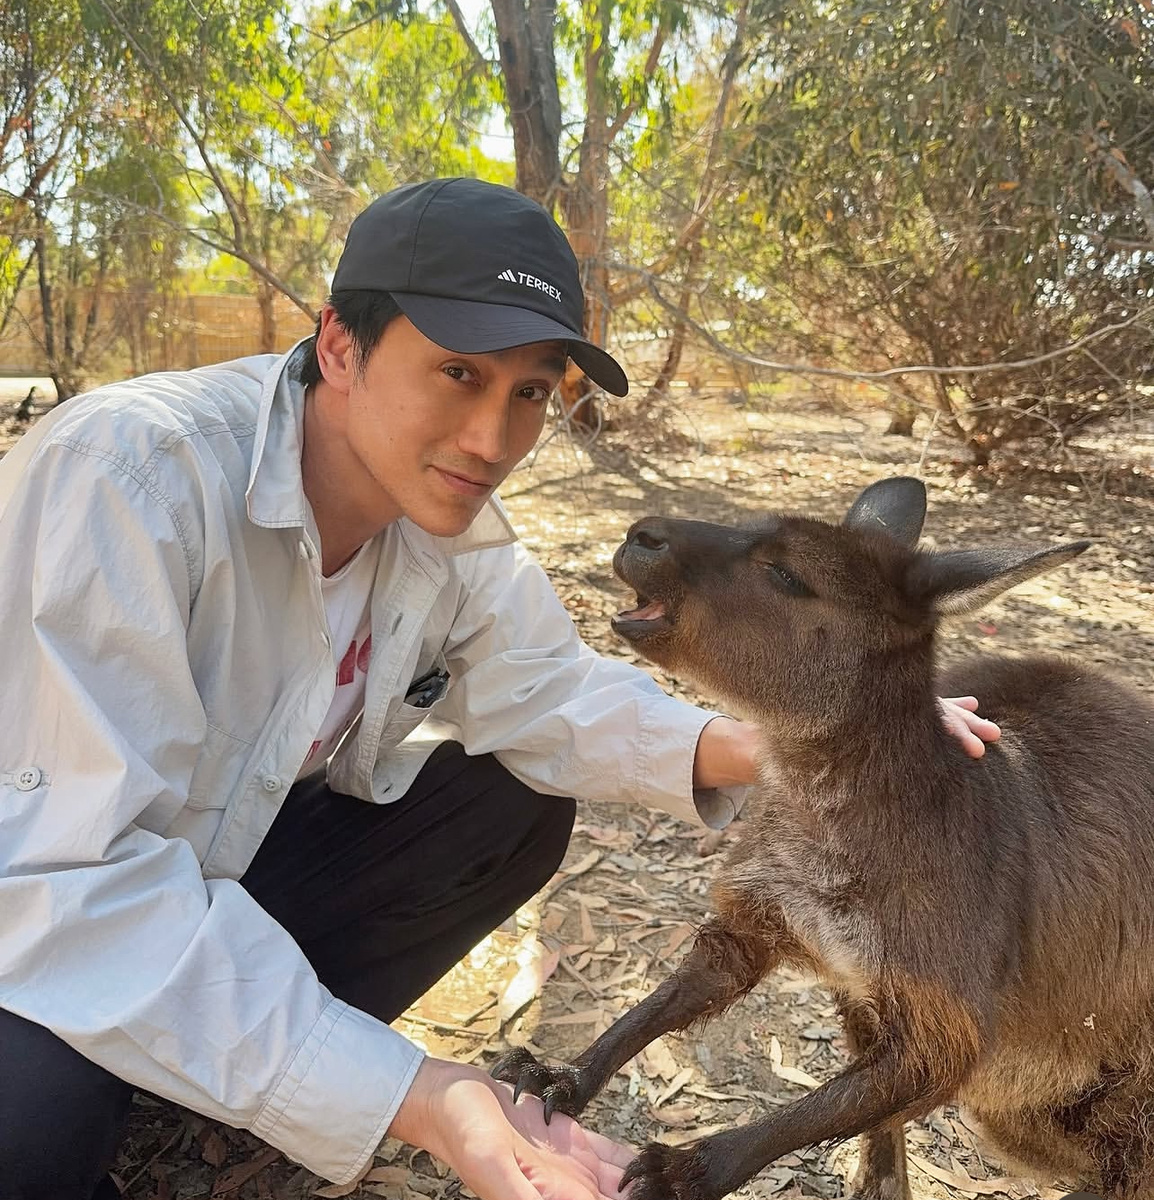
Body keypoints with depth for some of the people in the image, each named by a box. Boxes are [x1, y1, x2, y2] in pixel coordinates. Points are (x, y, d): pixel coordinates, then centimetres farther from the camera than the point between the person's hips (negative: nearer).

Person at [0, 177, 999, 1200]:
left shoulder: (451, 519, -10)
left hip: (237, 851, 6)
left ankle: (237, 1071, 5)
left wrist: (752, 749, -24)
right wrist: (412, 1098, -39)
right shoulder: (129, 473, -32)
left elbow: (541, 690, -5)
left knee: (517, 806, -4)